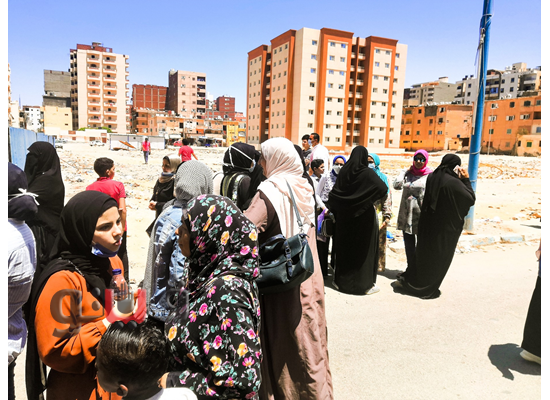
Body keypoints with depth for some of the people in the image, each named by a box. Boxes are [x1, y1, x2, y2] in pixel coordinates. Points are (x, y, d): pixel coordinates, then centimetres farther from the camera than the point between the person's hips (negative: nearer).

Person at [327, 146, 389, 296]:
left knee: (344, 246, 14)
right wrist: (373, 200, -7)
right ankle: (364, 284, 11)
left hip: (344, 216, 5)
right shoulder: (367, 173, -14)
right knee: (364, 248, 5)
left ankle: (342, 280, 25)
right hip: (364, 216, -5)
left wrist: (334, 209, 8)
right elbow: (383, 189, -24)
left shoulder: (343, 172, -1)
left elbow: (334, 194, -1)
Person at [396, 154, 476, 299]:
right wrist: (466, 180, -5)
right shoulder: (454, 183, -21)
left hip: (428, 224, 6)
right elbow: (471, 199, -12)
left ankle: (405, 280, 23)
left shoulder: (432, 178, -2)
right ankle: (427, 290, 20)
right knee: (439, 259, 10)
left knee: (424, 254, 21)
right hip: (446, 228, -6)